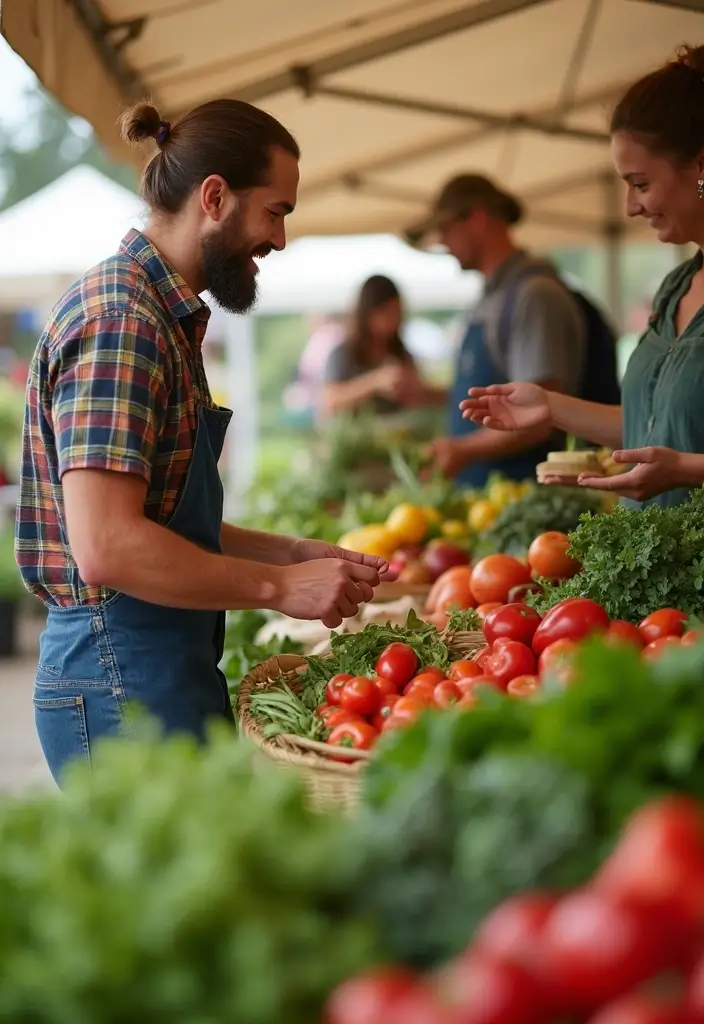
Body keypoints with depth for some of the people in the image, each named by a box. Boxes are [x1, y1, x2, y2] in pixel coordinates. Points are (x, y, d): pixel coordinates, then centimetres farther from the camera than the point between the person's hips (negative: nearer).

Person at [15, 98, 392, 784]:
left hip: (174, 665, 10)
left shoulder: (166, 315, 16)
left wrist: (293, 553, 11)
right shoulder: (118, 317, -17)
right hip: (123, 679, -10)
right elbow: (107, 546, -25)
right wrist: (280, 586, -17)